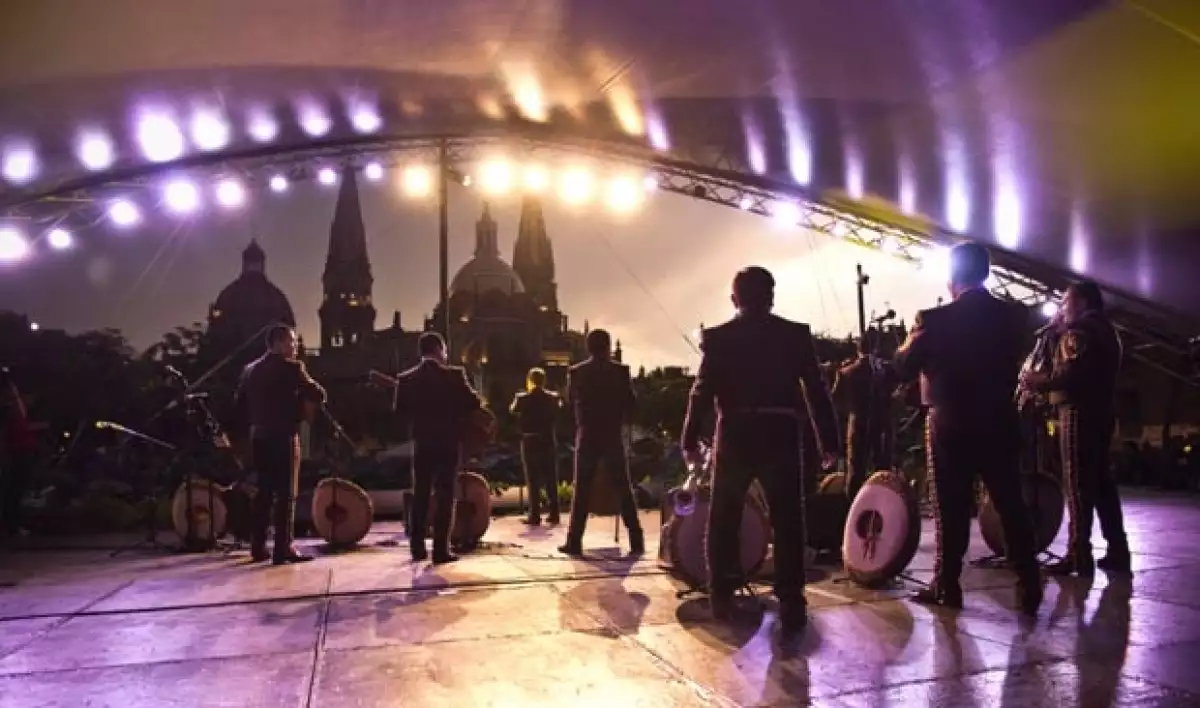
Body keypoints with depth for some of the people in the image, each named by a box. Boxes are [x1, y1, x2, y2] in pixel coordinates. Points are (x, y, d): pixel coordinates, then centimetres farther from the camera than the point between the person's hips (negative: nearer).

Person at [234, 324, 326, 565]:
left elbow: (240, 404, 13)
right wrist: (308, 406, 4)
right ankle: (283, 549, -2)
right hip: (284, 437, -7)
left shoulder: (250, 369, 11)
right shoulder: (291, 367, -10)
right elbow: (318, 394, -14)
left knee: (263, 492, 13)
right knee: (286, 494, -3)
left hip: (258, 437, 7)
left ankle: (258, 547, 17)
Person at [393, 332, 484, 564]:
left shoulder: (406, 379, 0)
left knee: (420, 494, 13)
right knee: (444, 496, 1)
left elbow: (399, 412, 2)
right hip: (447, 442, -3)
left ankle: (417, 547, 14)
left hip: (421, 443, 3)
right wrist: (457, 415, 13)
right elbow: (473, 403, -7)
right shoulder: (454, 375, -9)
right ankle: (441, 550, -1)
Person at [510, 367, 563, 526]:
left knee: (533, 481, 2)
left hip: (529, 443, -2)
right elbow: (558, 413, 15)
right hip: (548, 442, 2)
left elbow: (513, 411, 11)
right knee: (551, 480, 8)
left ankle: (535, 515, 1)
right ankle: (554, 514, 9)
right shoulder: (553, 397, -3)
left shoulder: (522, 398, -8)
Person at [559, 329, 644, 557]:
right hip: (613, 437, 0)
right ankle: (636, 541, 5)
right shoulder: (620, 371, -4)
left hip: (587, 437, 1)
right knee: (623, 489, 5)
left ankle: (574, 541, 3)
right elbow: (630, 403, -2)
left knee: (582, 490, 5)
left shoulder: (576, 372, 0)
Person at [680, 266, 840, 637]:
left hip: (735, 435, 0)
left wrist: (690, 440, 3)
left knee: (723, 520, 14)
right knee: (787, 522, 6)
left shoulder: (718, 338, 1)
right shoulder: (796, 335, 3)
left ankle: (721, 596, 20)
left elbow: (702, 392, -3)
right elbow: (816, 391, 0)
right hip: (781, 434, 0)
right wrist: (829, 441, 5)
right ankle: (791, 605, 4)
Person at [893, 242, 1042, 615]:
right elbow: (1013, 361, 15)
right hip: (1000, 424, 3)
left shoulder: (935, 319, -13)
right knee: (1012, 506, 11)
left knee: (951, 510, 5)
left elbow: (903, 367, -5)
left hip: (951, 426, -3)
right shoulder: (1015, 316, 1)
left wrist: (915, 335, 11)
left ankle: (947, 587, 11)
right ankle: (1029, 588, 15)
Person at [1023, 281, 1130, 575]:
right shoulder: (1106, 329, 21)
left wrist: (1041, 380, -9)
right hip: (1102, 410, 10)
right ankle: (1118, 551, 14)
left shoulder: (1080, 329, -9)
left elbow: (1072, 373, -21)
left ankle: (1079, 555, -11)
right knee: (1101, 480, 12)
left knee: (1077, 482, -10)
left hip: (1080, 410, -10)